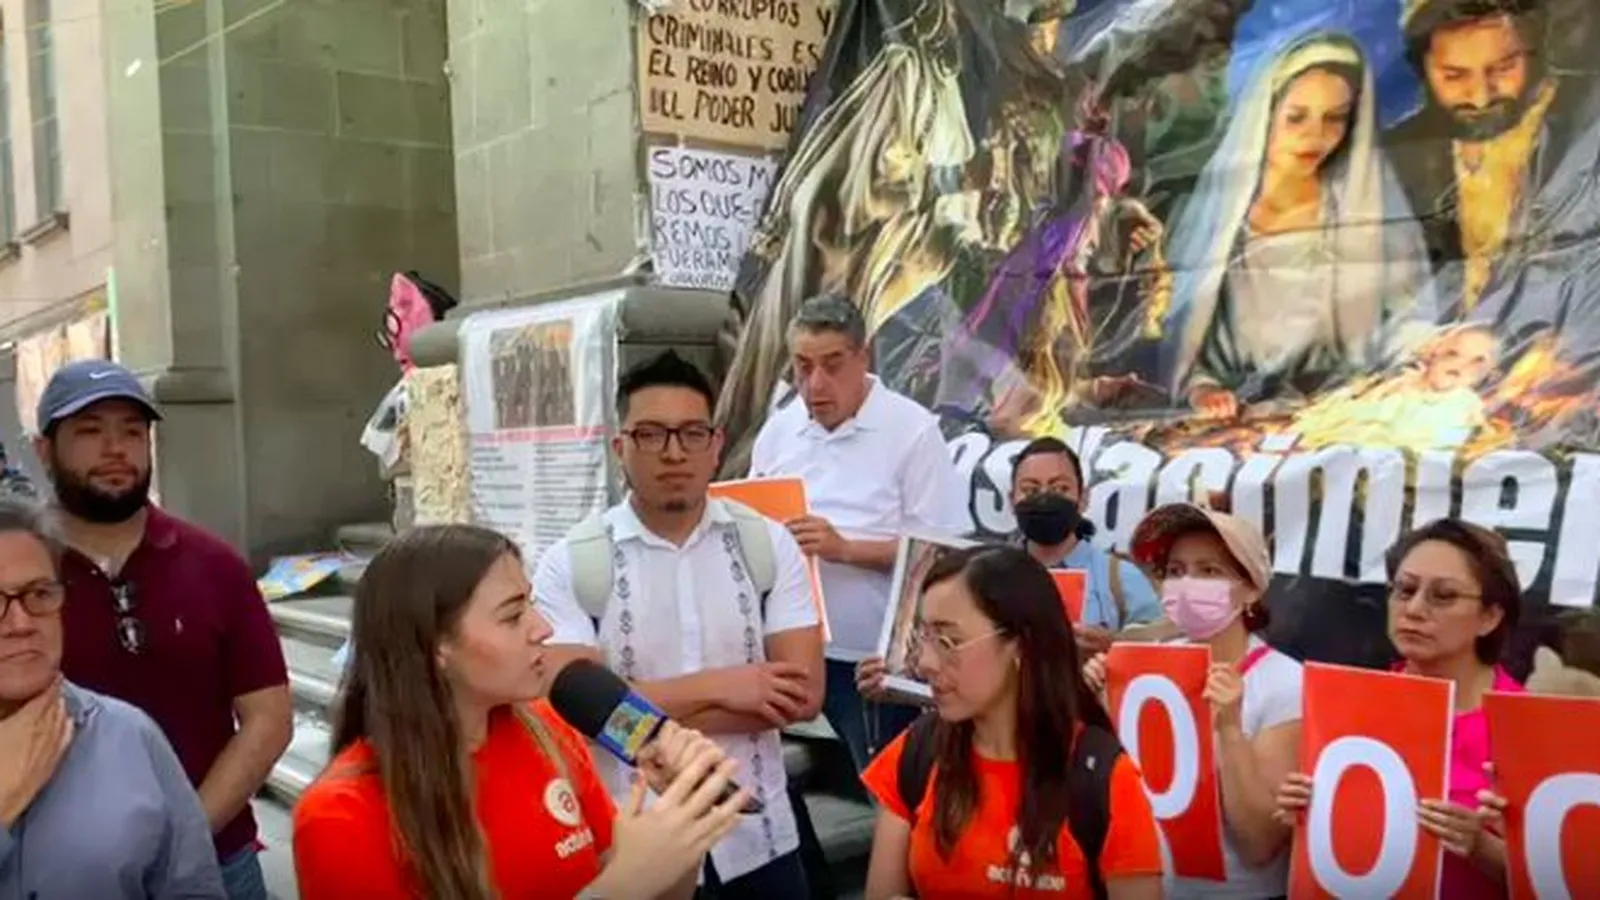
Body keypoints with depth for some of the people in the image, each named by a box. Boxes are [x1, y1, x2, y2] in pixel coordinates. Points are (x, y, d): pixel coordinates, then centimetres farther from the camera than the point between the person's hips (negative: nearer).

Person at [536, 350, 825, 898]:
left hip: (757, 839, 2)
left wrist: (638, 712, -15)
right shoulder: (570, 564, -8)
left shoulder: (769, 545, -3)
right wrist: (717, 687, -17)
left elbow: (802, 696, -10)